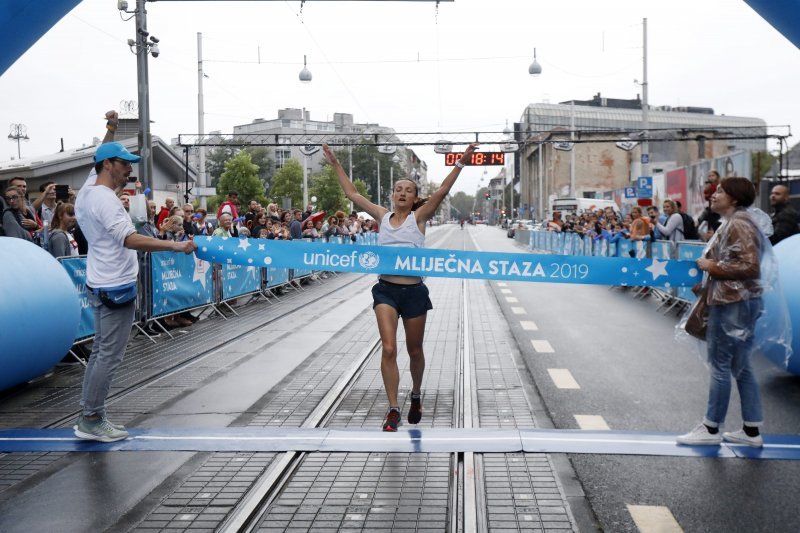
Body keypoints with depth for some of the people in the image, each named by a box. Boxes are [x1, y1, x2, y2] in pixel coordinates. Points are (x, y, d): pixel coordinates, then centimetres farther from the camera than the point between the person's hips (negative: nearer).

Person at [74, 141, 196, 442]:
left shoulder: (88, 191, 9)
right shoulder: (104, 199, -19)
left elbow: (103, 161, 31)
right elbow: (130, 240, -31)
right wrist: (176, 246, -35)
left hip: (101, 286, 10)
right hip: (116, 288, -10)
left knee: (101, 352, 14)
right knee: (110, 356, -3)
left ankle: (89, 417, 20)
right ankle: (91, 420, 3)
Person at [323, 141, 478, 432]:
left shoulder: (418, 217, 2)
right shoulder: (383, 216, 8)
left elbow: (442, 191, -9)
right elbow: (352, 194, 12)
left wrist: (461, 163, -17)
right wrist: (335, 164, 12)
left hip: (413, 291, -1)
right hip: (386, 290, 1)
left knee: (414, 350, 12)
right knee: (388, 349, -12)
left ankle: (416, 395, 38)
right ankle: (393, 409, -3)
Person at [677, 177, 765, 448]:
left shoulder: (739, 224, -16)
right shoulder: (733, 223, 16)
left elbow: (751, 267, -23)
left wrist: (714, 268, -15)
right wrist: (706, 287, 16)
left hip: (734, 304, -10)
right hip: (733, 302, 10)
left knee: (720, 365, -1)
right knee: (741, 367, 13)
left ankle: (711, 428, 9)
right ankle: (752, 430, 19)